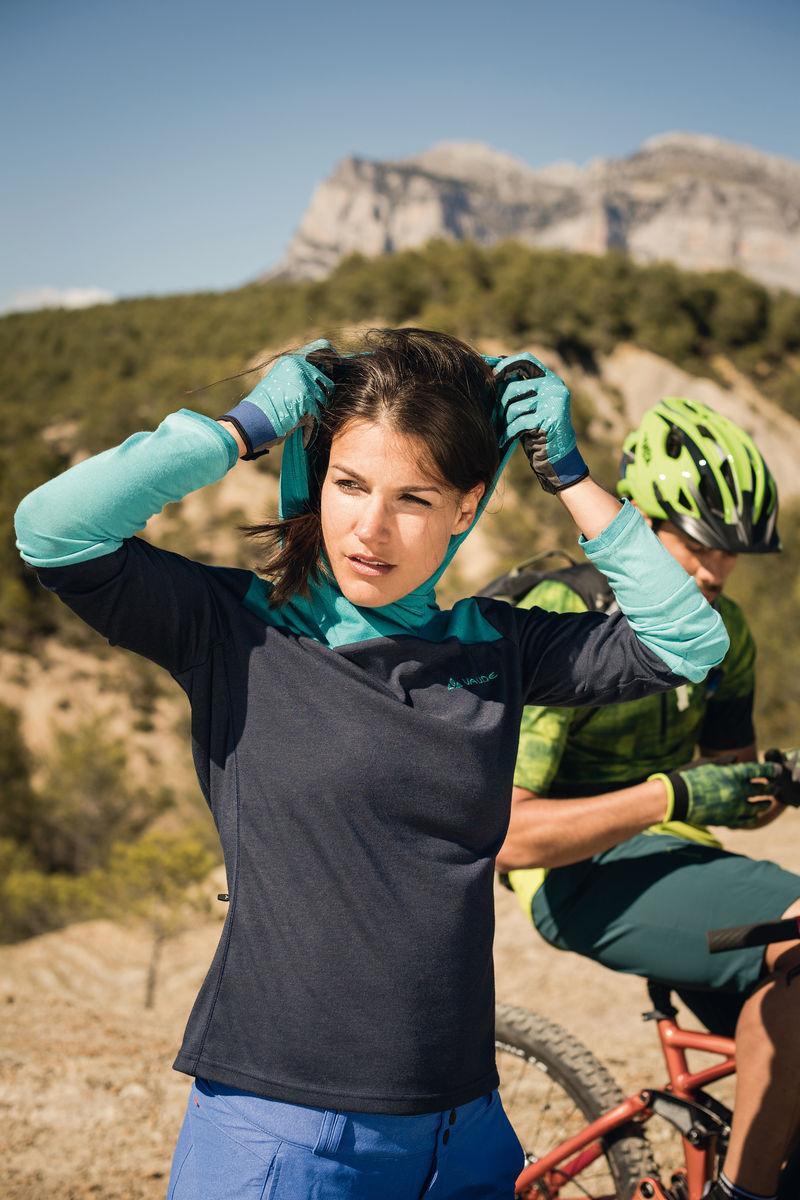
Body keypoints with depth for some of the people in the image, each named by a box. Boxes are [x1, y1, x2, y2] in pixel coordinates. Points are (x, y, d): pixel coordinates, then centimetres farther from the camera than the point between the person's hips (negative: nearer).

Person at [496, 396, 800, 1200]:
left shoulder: (721, 629, 6)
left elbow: (732, 789, 12)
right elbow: (502, 833, -23)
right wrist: (672, 796, -29)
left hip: (673, 857, 8)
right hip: (582, 874, -7)